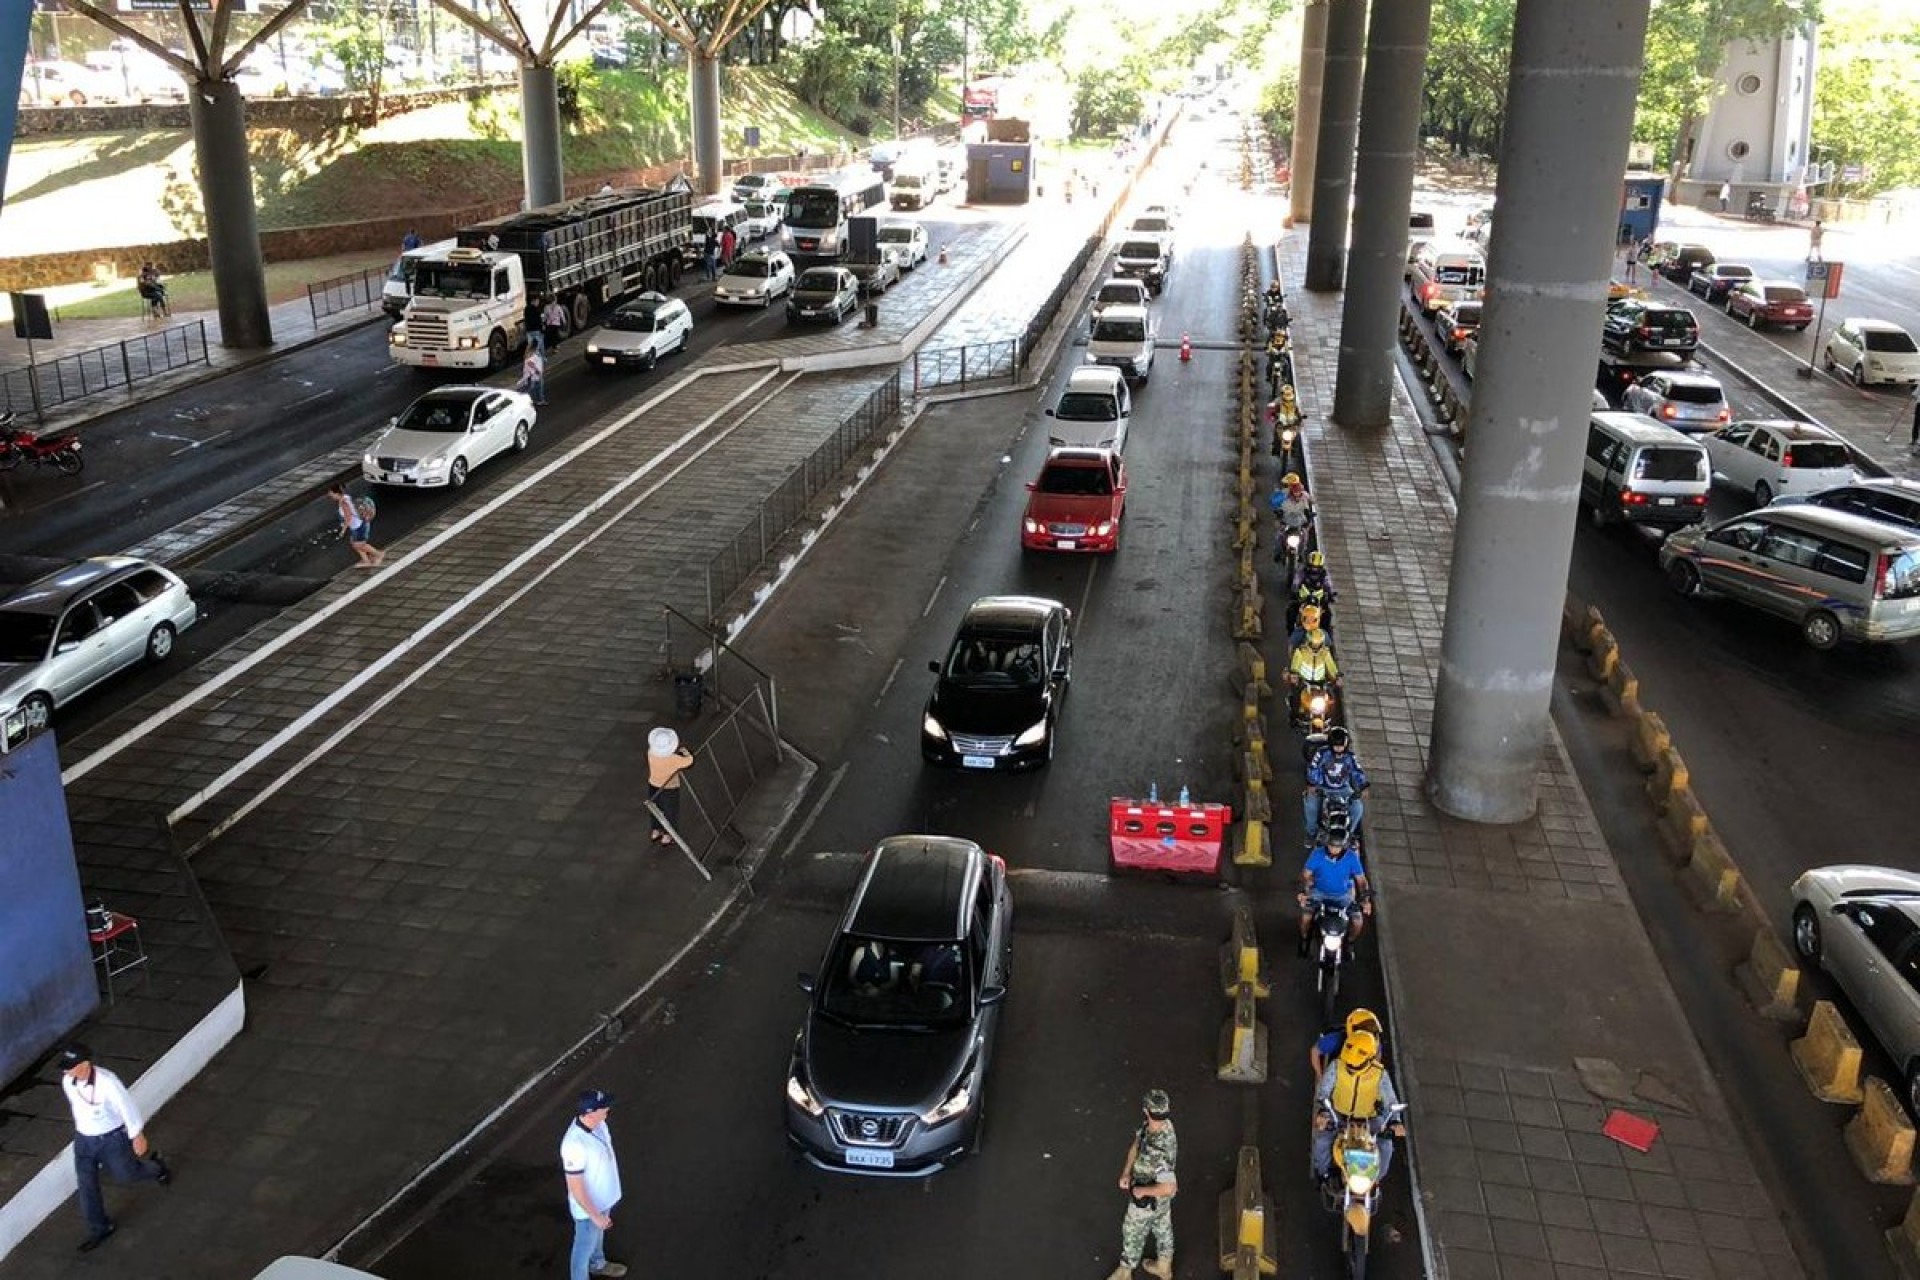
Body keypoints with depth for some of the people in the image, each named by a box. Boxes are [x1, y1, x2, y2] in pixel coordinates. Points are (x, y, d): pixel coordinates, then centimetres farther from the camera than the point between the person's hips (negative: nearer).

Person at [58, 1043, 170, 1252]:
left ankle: (154, 1166, 49)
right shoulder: (67, 1081, -14)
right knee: (86, 1184, 7)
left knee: (125, 1174, 15)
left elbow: (128, 1106, -21)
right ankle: (99, 1229, 26)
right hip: (84, 1138, 5)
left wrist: (138, 1135, -12)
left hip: (113, 1137, -5)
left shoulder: (107, 1081, -34)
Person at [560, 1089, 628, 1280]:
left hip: (604, 1197, 8)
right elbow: (575, 1188, -30)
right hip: (588, 1206, -8)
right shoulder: (575, 1144, -40)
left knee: (598, 1233, 33)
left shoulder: (598, 1123, -14)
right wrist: (595, 1215, -22)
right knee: (585, 1246, 18)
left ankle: (597, 1264, 59)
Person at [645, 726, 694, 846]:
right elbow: (689, 761, -14)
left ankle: (655, 832, 45)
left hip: (654, 786, 4)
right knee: (670, 812, 20)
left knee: (657, 809, 27)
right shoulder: (674, 759, -33)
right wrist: (685, 751, 5)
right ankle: (666, 837, 36)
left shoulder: (651, 753, -21)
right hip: (669, 789, -4)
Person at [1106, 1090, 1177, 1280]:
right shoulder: (1149, 1126, -18)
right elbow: (1135, 1146, 1)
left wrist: (1141, 1191, -30)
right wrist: (1126, 1173, -9)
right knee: (1162, 1227, 29)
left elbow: (1168, 1188, -46)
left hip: (1148, 1199, -7)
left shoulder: (1160, 1150, -45)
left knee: (1133, 1233, 19)